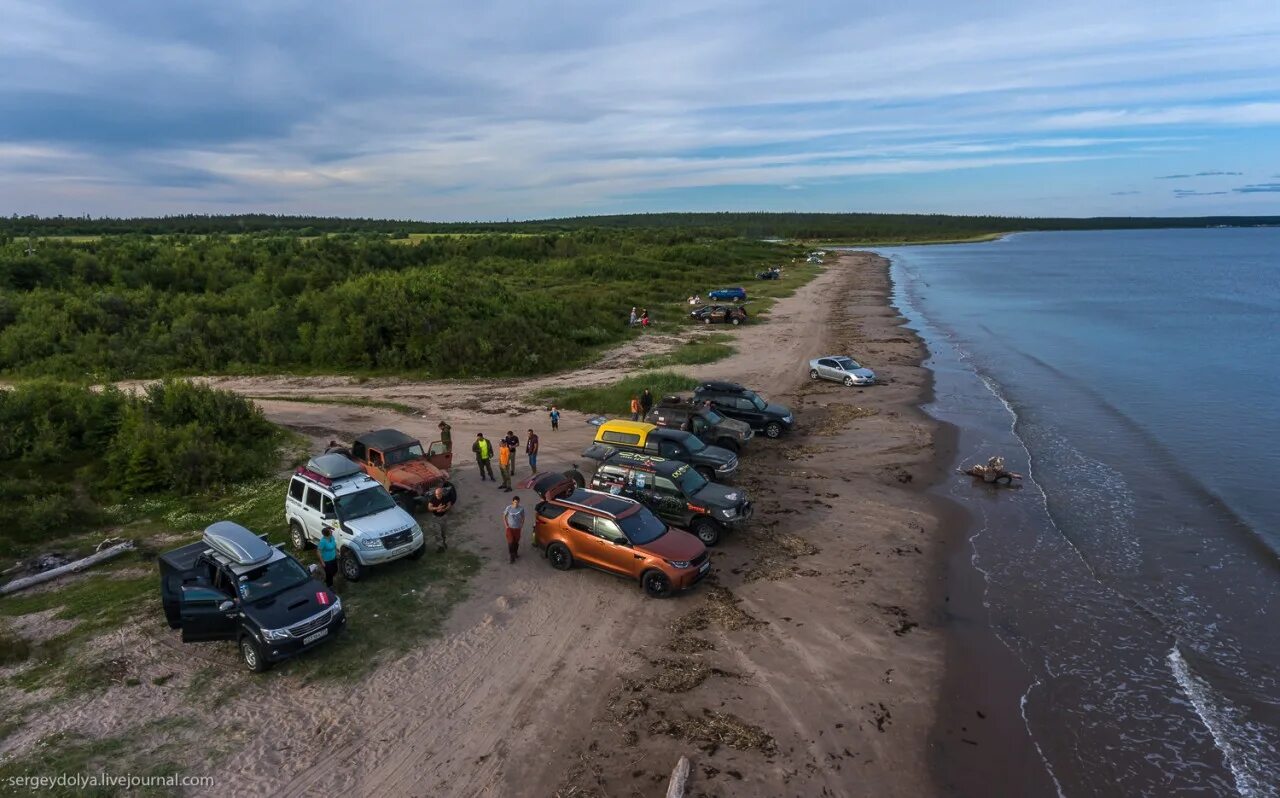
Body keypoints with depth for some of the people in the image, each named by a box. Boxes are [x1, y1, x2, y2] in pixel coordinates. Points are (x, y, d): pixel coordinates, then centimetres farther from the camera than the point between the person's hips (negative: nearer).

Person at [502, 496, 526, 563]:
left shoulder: (521, 509, -13)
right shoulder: (508, 508, -16)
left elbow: (523, 517, 2)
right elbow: (504, 516, -2)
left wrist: (522, 526, -1)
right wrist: (506, 525, -7)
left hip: (517, 528, 1)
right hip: (510, 528, -1)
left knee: (516, 541, 15)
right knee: (510, 541, -4)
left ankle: (515, 552, 39)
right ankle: (512, 555, 9)